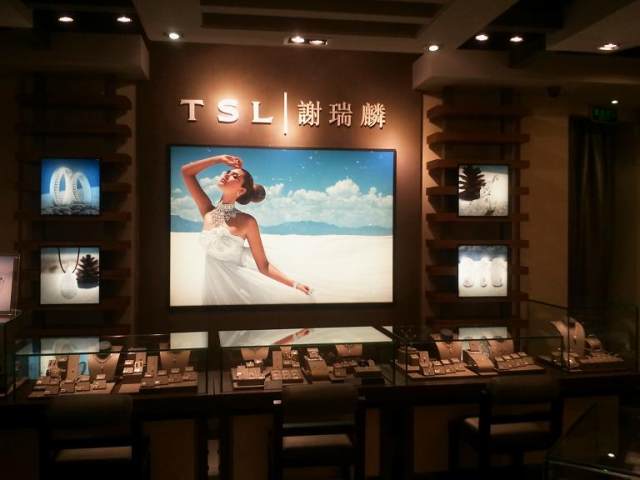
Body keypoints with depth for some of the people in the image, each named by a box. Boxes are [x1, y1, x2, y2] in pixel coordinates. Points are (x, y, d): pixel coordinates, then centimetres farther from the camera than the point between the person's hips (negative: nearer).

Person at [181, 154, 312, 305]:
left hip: (241, 285, -3)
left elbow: (263, 265, -12)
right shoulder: (208, 212, -2)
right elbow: (186, 171, 0)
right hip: (214, 287, 4)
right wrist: (220, 159, -2)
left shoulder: (246, 221, -14)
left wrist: (294, 284, -22)